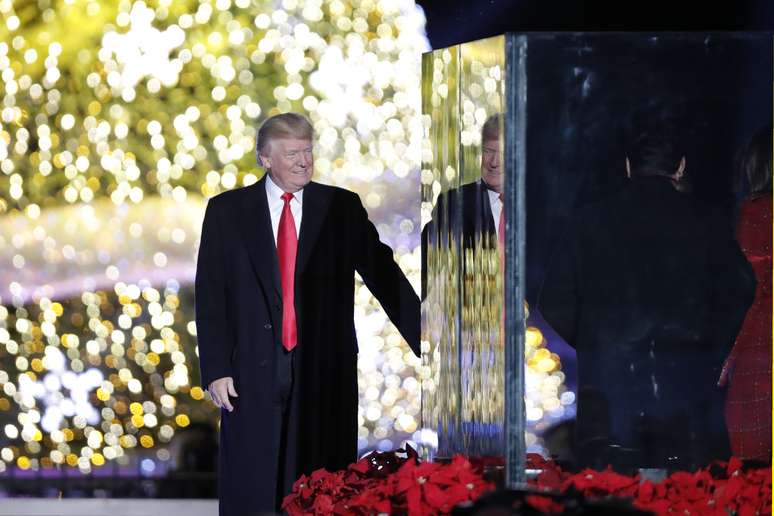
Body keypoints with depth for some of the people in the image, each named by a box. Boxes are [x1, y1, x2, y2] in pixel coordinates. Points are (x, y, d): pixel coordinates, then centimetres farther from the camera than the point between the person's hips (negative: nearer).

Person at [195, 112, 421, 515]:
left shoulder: (342, 208, 7)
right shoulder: (226, 211, 5)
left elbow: (384, 275, 8)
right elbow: (210, 296, 3)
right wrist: (216, 370, -5)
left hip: (324, 373, 1)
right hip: (253, 373, 0)